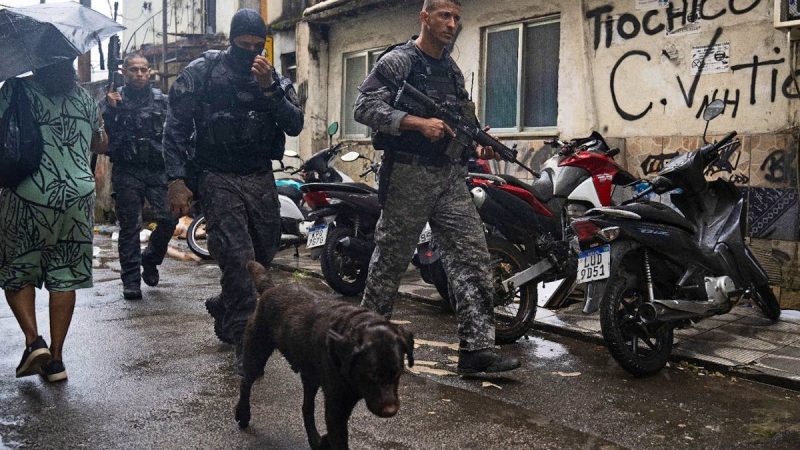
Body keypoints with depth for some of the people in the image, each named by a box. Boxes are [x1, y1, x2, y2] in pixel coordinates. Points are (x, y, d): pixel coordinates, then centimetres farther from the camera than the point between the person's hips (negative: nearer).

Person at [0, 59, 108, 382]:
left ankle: (33, 341, -2)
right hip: (77, 195, 3)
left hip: (28, 195, -3)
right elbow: (101, 145, 20)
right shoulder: (83, 97, 9)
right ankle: (56, 358, 9)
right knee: (65, 276, 8)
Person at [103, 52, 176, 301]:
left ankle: (150, 259, 18)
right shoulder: (113, 99, 6)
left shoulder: (162, 100, 11)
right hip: (127, 171, -1)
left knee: (168, 219, -9)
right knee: (130, 227, 1)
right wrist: (110, 109, -16)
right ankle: (131, 280, 10)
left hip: (158, 170, 2)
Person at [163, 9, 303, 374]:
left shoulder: (275, 79, 9)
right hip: (218, 177, -4)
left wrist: (269, 88, -16)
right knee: (238, 257, -16)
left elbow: (295, 125, -3)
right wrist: (177, 181, -12)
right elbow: (176, 128, -3)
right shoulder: (201, 72, -1)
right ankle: (245, 339, -6)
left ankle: (223, 309, 37)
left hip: (260, 178, 5)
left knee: (263, 257, 11)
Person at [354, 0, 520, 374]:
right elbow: (365, 107, -13)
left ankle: (477, 346, -5)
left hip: (451, 178, 6)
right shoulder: (397, 61, -2)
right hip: (409, 175, -6)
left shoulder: (453, 70, 19)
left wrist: (477, 146, 5)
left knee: (472, 256, -5)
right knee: (391, 259, 3)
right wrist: (419, 123, -21)